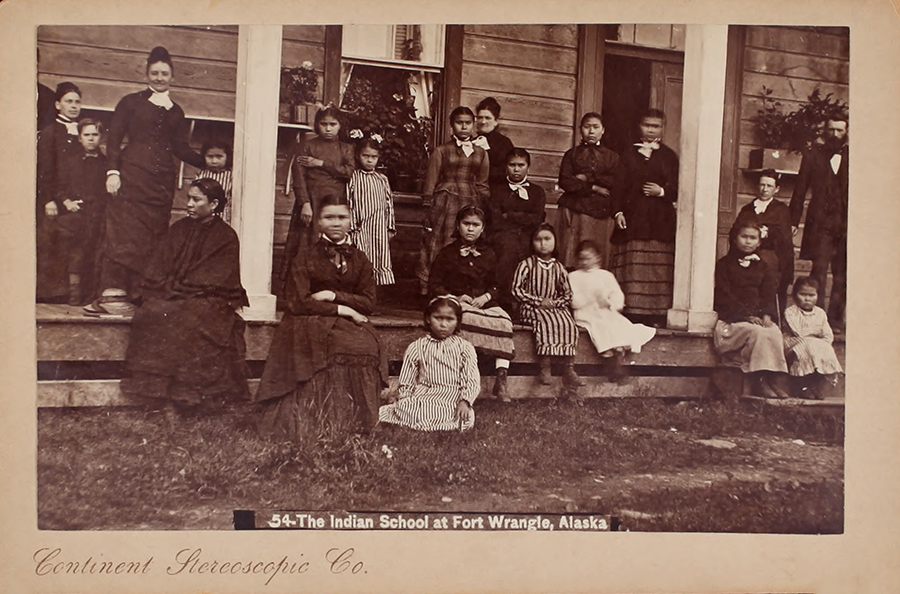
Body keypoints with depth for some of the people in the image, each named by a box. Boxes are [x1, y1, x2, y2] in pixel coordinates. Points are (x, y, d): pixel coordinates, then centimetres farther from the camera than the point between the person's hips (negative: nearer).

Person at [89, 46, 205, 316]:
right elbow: (114, 138, 2)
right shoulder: (131, 102, 8)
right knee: (123, 231, -11)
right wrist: (113, 170, -9)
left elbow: (181, 148, 17)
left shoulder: (176, 112, 19)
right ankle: (114, 291, -13)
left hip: (162, 180, 4)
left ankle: (139, 294, 2)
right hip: (132, 174, -4)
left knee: (153, 237, -1)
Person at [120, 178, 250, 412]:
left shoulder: (226, 237, 0)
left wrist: (176, 288, -11)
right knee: (150, 315, -26)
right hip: (173, 297, 4)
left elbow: (213, 281, -8)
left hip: (209, 301, -4)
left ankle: (179, 397, -28)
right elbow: (156, 272, 11)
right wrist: (167, 289, -9)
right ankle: (158, 388, -26)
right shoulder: (178, 229, 14)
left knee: (190, 322, -34)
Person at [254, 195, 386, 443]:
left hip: (349, 326, 3)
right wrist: (340, 309, -10)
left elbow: (368, 301, 5)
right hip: (311, 324, -3)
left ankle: (351, 425, -20)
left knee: (365, 347, -30)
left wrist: (333, 296, -8)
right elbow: (297, 303, -8)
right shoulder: (305, 260, 3)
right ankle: (313, 426, -27)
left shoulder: (359, 260, 13)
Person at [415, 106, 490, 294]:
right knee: (436, 248, -4)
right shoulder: (441, 151, 3)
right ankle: (429, 290, 2)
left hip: (471, 205, 3)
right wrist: (427, 212, -4)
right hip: (445, 205, -3)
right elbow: (430, 184, 2)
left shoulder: (481, 153, 13)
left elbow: (483, 186, 15)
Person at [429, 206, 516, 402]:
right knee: (469, 318, -40)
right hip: (455, 303, -3)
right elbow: (434, 285, 5)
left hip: (484, 303, 3)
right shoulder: (447, 253, 9)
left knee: (503, 320, -30)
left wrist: (486, 297, -5)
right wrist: (455, 298, -11)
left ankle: (501, 379, -33)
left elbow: (496, 285, 19)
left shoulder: (488, 254, 18)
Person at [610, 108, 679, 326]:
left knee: (658, 268, -5)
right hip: (632, 218, 0)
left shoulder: (669, 156, 12)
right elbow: (619, 185, 7)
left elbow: (677, 190, 9)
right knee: (632, 267, -4)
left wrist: (662, 191, -11)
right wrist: (618, 212, -5)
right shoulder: (628, 154, 13)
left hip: (660, 220, 0)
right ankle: (631, 313, -2)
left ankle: (656, 315, -2)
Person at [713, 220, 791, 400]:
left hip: (758, 317, 3)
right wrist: (747, 316, -16)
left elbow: (769, 295, 11)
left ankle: (773, 379, -29)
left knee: (775, 333, -30)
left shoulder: (763, 267, 21)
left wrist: (767, 315, -12)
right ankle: (761, 381, -29)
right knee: (758, 333, -33)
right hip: (732, 320, -3)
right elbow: (724, 296, -3)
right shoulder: (724, 264, 9)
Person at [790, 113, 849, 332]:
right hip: (821, 222, -2)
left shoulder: (851, 157, 11)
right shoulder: (813, 155, 10)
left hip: (846, 224, 2)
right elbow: (800, 191, 9)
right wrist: (793, 221, 3)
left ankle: (835, 320, 9)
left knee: (841, 275, 2)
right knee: (819, 271, -9)